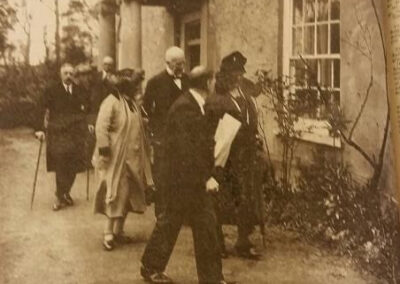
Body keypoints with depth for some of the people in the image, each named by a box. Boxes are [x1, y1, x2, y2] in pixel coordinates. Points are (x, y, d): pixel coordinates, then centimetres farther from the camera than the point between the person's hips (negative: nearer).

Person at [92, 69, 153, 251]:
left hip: (132, 159, 8)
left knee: (127, 195, 12)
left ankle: (119, 231, 23)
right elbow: (101, 128, -21)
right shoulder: (111, 103, -15)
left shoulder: (132, 103, 11)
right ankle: (108, 234, 5)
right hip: (116, 159, -8)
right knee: (115, 196, -4)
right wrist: (104, 150, -25)